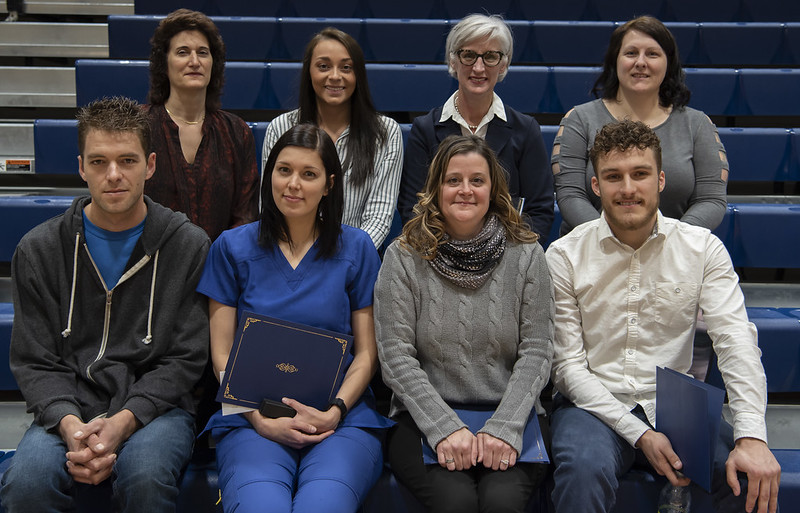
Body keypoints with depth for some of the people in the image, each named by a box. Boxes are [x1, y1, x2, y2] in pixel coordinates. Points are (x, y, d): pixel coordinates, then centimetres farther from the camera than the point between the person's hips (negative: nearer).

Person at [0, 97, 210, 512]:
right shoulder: (39, 250, 6)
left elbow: (184, 359, -2)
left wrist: (123, 422, -17)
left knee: (146, 476, -32)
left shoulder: (189, 246, 0)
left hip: (153, 408, -1)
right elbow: (33, 362, 4)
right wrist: (69, 423, -16)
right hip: (68, 410, 1)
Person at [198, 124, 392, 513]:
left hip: (342, 417, 0)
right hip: (251, 417, 0)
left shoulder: (356, 248, 9)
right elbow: (222, 356, 7)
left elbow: (366, 353, 8)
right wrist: (262, 420, -10)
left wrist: (333, 413, -11)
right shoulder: (232, 247, 9)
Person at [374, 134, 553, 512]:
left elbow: (536, 352, 0)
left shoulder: (526, 254, 4)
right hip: (424, 418, 0)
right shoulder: (403, 258, 1)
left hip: (510, 413, 1)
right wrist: (445, 428, -15)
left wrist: (504, 427, -13)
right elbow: (396, 358, -3)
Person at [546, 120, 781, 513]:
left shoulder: (703, 248, 2)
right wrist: (639, 434, -17)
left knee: (752, 477, -23)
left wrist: (753, 438, -24)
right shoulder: (565, 256, -2)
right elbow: (568, 365, -5)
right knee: (584, 469, -34)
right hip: (594, 406, -2)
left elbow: (736, 341, -8)